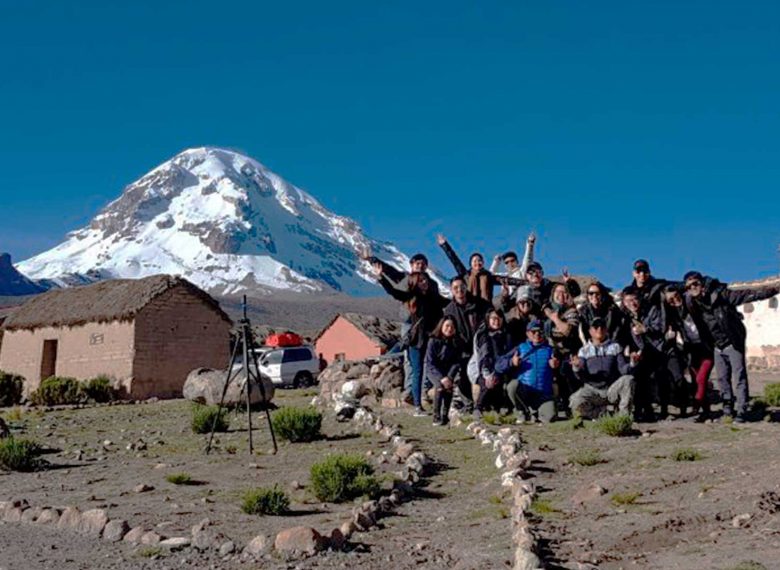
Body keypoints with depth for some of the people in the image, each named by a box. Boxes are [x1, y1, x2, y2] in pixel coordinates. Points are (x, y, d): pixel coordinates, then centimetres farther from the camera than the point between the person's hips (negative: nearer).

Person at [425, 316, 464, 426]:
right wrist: (441, 378, -25)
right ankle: (436, 416, -22)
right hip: (433, 370, -2)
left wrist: (449, 377, -21)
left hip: (448, 370, 2)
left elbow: (456, 362, -4)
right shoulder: (433, 341, -11)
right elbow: (430, 363, -14)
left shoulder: (456, 342, -3)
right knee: (440, 385, -31)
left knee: (449, 386, -28)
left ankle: (445, 415, -14)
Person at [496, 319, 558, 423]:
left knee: (550, 416, -27)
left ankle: (537, 411, 10)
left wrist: (556, 366, -16)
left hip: (543, 394, -1)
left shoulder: (550, 350, 10)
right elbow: (498, 366, 0)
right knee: (513, 384, -32)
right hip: (523, 392, 1)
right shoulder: (521, 349, 8)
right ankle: (524, 412, -5)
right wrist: (511, 362, -19)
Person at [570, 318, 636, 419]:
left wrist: (632, 363, -24)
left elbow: (623, 369, -3)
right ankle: (602, 413, -2)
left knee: (628, 379, -29)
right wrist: (577, 367, -26)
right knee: (576, 403, -30)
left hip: (613, 389, 1)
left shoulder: (615, 347, 10)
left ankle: (624, 415, -11)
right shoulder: (584, 350, 7)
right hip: (592, 390, -1)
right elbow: (582, 376, -4)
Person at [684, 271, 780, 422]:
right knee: (722, 378, 9)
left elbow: (749, 294, -18)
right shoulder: (692, 304, -7)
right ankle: (728, 406, 22)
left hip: (734, 343, -4)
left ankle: (742, 411, -2)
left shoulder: (721, 295, -17)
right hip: (718, 346, 4)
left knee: (739, 377, -5)